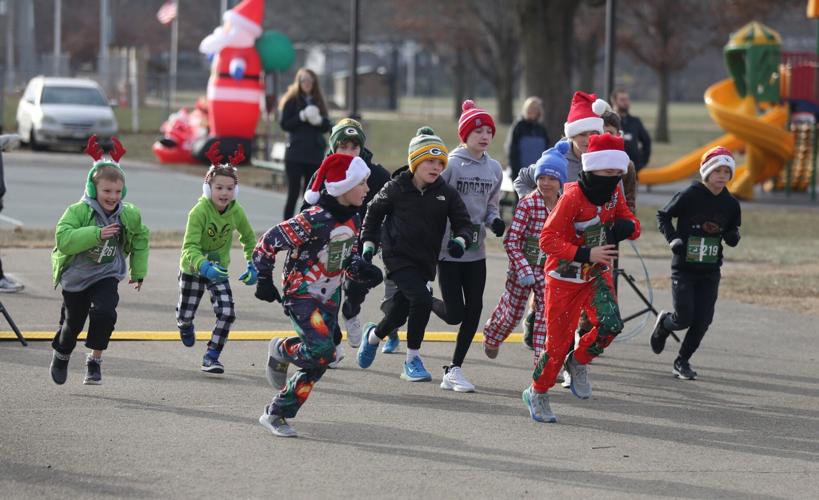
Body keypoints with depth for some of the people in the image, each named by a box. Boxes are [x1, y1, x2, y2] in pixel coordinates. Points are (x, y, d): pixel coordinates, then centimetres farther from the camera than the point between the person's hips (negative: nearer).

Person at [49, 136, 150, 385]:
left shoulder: (129, 215, -8)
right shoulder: (77, 212, -22)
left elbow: (140, 239, 11)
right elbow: (63, 239, -35)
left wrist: (138, 272, 15)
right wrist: (97, 234, -42)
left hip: (107, 275, 1)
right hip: (75, 277, -1)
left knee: (105, 312, -24)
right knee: (72, 323, 13)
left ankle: (95, 360, -7)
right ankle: (61, 355, 44)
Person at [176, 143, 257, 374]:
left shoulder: (236, 211, -14)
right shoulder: (199, 211, -28)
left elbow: (248, 238, 6)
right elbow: (190, 248, -36)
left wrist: (252, 265, -4)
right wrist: (205, 267, -53)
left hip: (219, 269, 3)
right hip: (193, 268, -3)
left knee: (227, 313, -14)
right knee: (186, 315, 11)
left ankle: (211, 357, 1)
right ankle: (185, 326, 50)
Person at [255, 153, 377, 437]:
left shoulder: (353, 219, 4)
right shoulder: (314, 220, -22)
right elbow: (269, 242, -16)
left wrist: (362, 269, -3)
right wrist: (264, 280, -11)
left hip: (329, 299, 8)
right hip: (301, 294, -8)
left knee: (317, 363, 2)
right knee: (321, 351, -25)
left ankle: (276, 414, 15)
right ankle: (281, 350, 6)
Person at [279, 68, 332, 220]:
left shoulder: (318, 101, 12)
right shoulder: (292, 101, 1)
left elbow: (327, 127, 9)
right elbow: (284, 124, -6)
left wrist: (319, 121, -12)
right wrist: (302, 117, -18)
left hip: (315, 154, 4)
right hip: (295, 154, -4)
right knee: (294, 193, -7)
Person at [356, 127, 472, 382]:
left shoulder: (447, 193, -3)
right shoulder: (396, 188, -8)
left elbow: (463, 222, -1)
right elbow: (374, 211, 9)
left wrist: (460, 239, -22)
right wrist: (368, 243, 7)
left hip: (425, 261, 4)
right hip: (398, 256, -4)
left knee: (399, 313, 12)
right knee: (422, 299, -23)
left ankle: (374, 335, 46)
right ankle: (412, 359, -8)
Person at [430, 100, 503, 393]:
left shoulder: (494, 169, 8)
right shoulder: (451, 165, -11)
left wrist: (495, 221, -2)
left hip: (476, 251, 6)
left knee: (474, 311, 1)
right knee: (454, 314, -7)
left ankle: (454, 371, 11)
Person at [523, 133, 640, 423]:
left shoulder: (614, 193, -4)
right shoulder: (573, 196, -24)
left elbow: (631, 225, 7)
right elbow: (548, 240, -24)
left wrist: (627, 226, -19)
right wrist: (586, 254, -34)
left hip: (597, 274, 5)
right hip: (565, 277, -5)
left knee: (610, 324, -20)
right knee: (559, 342, 0)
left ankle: (578, 363, 9)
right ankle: (537, 394, 25)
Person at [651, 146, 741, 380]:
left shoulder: (731, 204, 2)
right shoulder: (689, 195, -11)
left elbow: (732, 235, 15)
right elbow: (663, 215, 0)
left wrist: (733, 237, -8)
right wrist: (673, 238, -13)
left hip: (710, 271, 4)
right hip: (684, 267, -4)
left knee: (702, 321, 0)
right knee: (684, 318, -7)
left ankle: (682, 361, 19)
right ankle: (663, 323, 28)